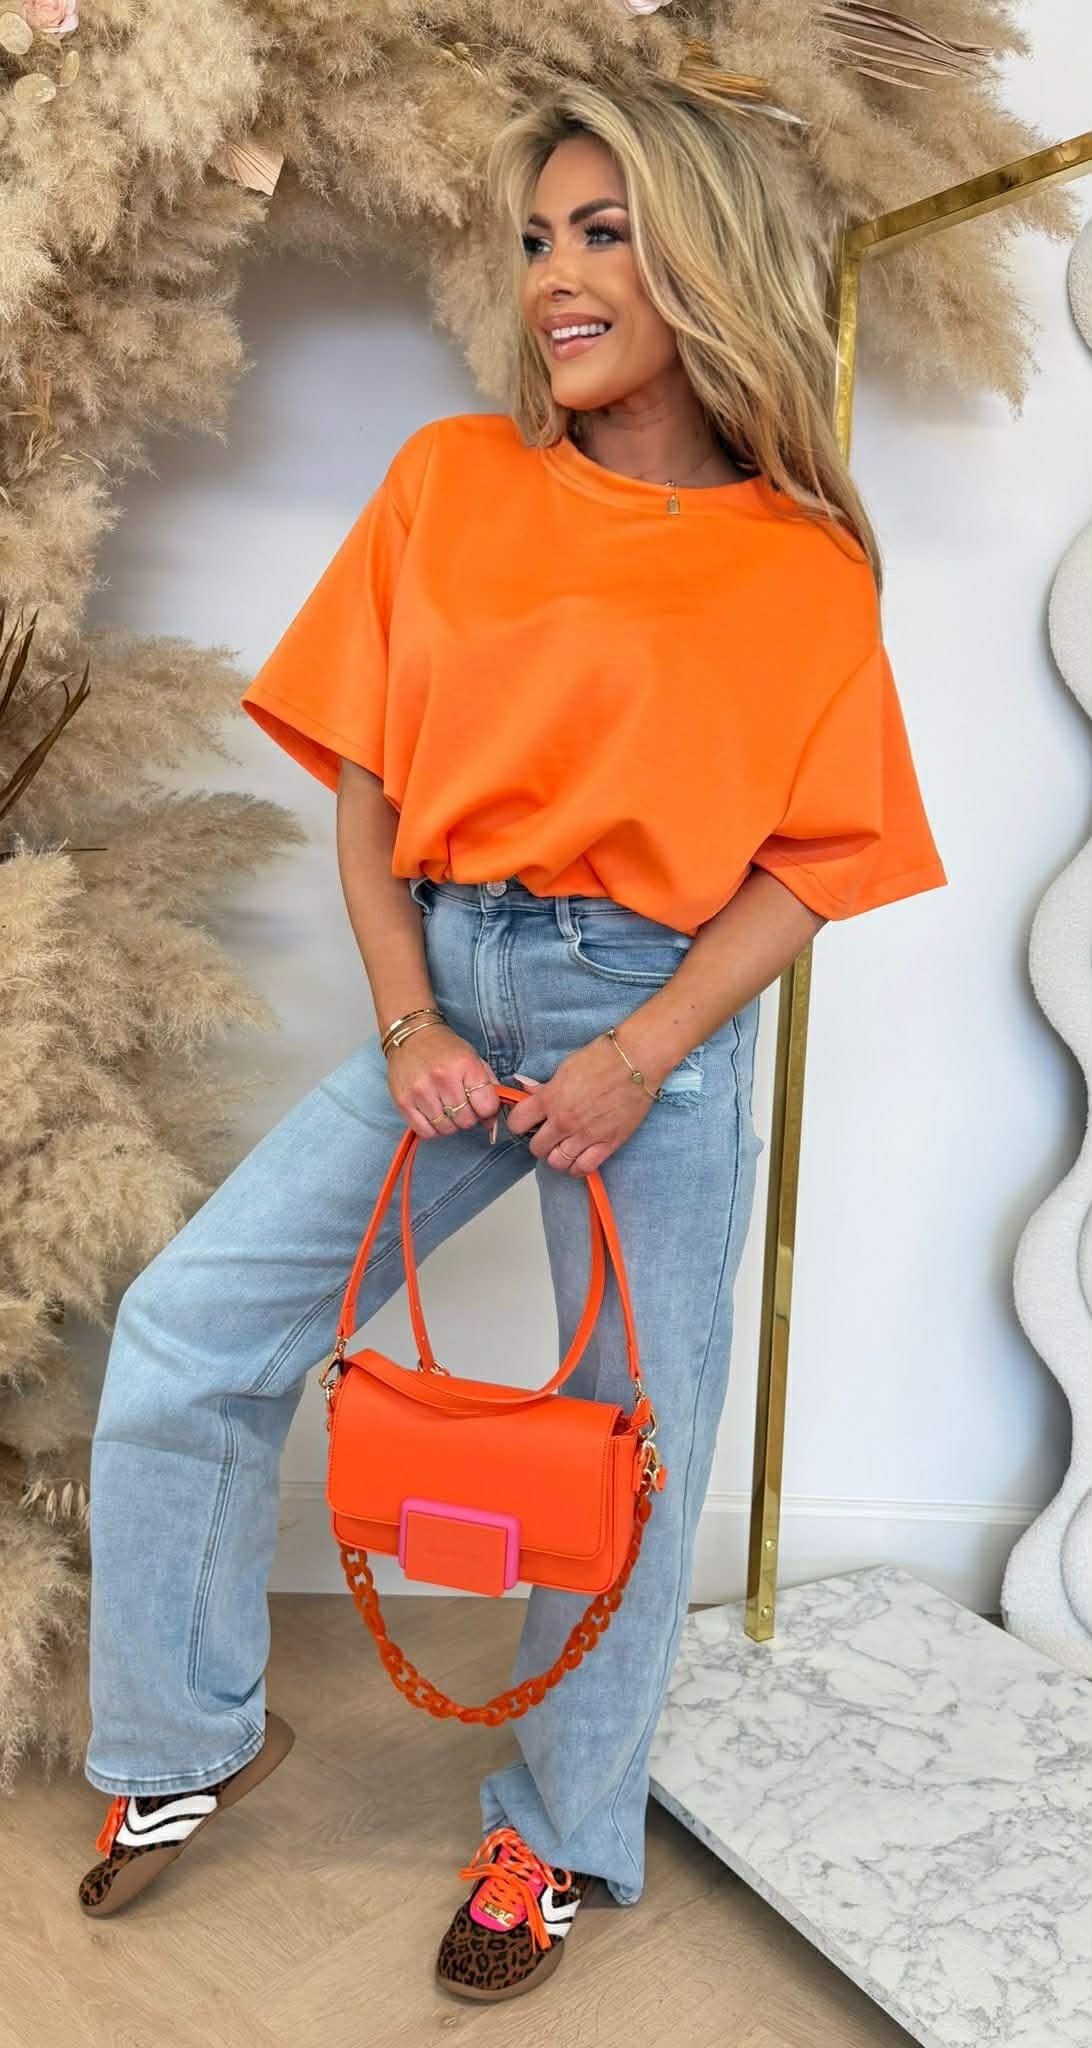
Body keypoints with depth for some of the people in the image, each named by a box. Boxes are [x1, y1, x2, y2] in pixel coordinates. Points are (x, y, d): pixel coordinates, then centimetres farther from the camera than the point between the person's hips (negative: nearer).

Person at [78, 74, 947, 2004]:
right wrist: (406, 1020, -8)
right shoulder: (449, 480, 6)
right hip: (443, 993, 3)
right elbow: (365, 775, 4)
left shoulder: (805, 569, 1)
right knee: (182, 1330, -5)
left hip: (656, 1023, -2)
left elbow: (808, 864, -2)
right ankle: (188, 1740, 22)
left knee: (634, 1446, 6)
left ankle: (561, 1834, 33)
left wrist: (640, 1058, -15)